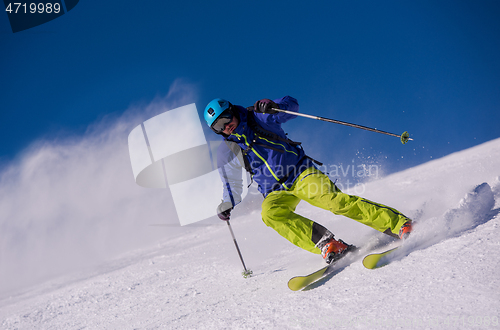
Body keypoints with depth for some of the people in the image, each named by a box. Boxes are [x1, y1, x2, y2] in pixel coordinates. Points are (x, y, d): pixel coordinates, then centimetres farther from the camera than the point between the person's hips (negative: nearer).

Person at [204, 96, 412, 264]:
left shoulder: (258, 118, -1)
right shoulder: (227, 151, 8)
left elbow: (291, 104, -5)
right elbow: (232, 184, 20)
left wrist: (272, 107, -24)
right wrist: (227, 204, 7)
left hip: (302, 173, -3)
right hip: (277, 193, 3)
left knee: (331, 200, -28)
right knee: (271, 213, -31)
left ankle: (396, 222, -26)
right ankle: (328, 245, -37)